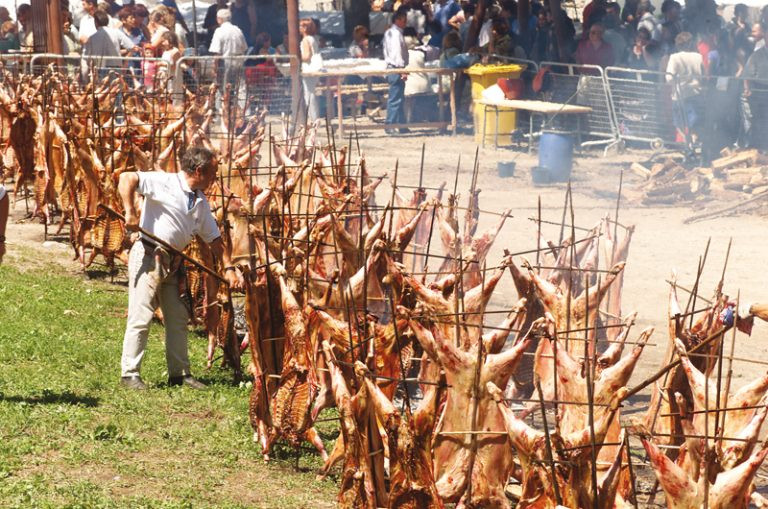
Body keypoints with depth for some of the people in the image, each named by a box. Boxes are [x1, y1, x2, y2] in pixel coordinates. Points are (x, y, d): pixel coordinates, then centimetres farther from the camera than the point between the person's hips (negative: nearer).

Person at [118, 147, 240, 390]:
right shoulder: (165, 182, -11)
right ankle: (129, 374, -3)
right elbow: (127, 178, -21)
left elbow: (214, 238, 18)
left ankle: (179, 373, 22)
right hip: (148, 257, -8)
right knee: (141, 317, -8)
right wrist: (130, 212, -29)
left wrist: (228, 268, 10)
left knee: (178, 319, 13)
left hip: (173, 262, 8)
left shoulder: (201, 202, 13)